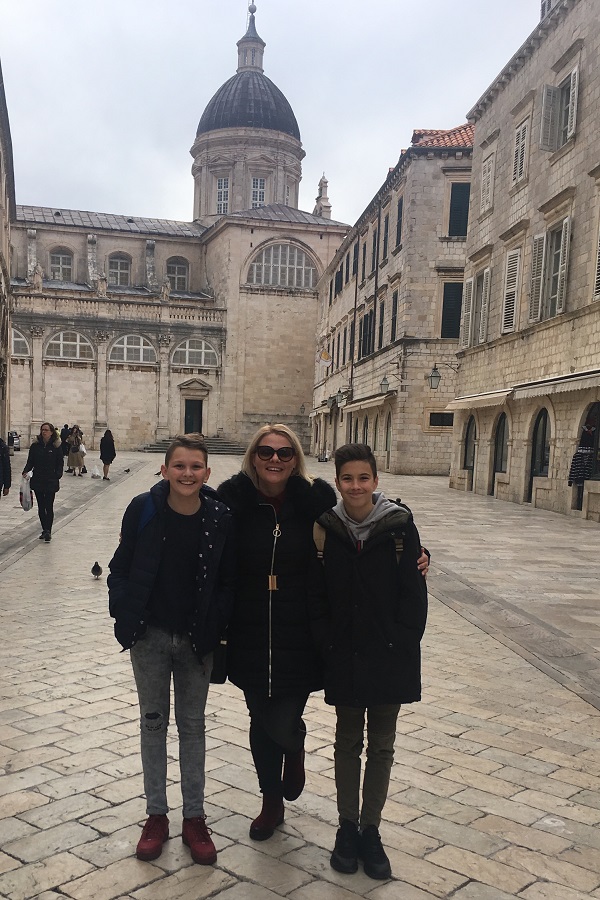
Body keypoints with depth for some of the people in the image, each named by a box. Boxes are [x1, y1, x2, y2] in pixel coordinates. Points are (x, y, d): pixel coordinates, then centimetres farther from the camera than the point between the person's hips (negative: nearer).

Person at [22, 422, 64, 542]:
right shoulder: (35, 446, 5)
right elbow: (30, 461, 8)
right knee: (41, 507, 10)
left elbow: (60, 463, -1)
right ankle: (45, 530, 21)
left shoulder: (56, 447, -2)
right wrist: (25, 471, -10)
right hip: (37, 480, 4)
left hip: (51, 481, -4)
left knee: (49, 506, -6)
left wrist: (58, 475, -15)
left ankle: (48, 531, -3)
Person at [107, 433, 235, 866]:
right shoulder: (144, 509, -12)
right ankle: (156, 814, 28)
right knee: (153, 721, 13)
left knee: (192, 724, 13)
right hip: (151, 636, 0)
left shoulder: (220, 517, -12)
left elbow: (227, 581, -3)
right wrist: (125, 618, -8)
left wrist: (215, 628, -9)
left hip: (197, 639, 0)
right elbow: (120, 569, -3)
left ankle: (194, 817, 26)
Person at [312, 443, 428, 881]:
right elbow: (318, 594, -1)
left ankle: (370, 830, 28)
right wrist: (327, 644, -8)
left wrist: (403, 646, -11)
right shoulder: (327, 527, -5)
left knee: (381, 745, 13)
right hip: (345, 657, 1)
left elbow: (414, 592, -7)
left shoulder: (400, 525, -9)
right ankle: (347, 826, 31)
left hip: (390, 656, -1)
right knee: (348, 741, 15)